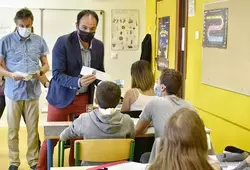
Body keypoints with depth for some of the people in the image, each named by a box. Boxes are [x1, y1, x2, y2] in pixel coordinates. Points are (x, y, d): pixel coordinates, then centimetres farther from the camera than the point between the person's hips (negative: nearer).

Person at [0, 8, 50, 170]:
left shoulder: (39, 41, 3)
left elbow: (46, 64, 10)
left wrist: (40, 72, -13)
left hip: (33, 91, 1)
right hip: (13, 92, -1)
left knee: (33, 128, 8)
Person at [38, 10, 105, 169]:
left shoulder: (99, 45, 0)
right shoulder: (63, 42, -16)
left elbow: (100, 72, 11)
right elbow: (57, 74, -19)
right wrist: (78, 82, -36)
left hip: (84, 99, 4)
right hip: (61, 97, -3)